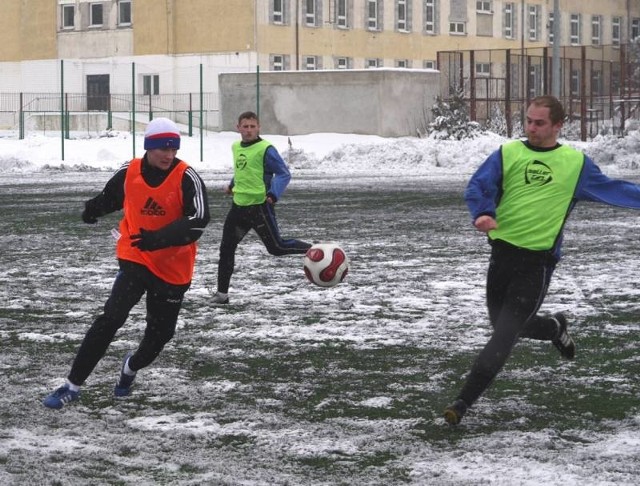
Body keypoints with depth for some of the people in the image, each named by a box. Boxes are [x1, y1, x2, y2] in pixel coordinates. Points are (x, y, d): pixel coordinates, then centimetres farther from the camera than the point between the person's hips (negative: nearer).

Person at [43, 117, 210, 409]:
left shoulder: (187, 178, -15)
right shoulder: (129, 173, -6)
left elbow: (197, 219, -27)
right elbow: (109, 197, 18)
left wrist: (159, 238, -37)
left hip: (173, 267, 0)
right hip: (135, 259, 0)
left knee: (160, 332, 9)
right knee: (111, 317, -16)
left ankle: (131, 368, 43)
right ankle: (73, 385, -9)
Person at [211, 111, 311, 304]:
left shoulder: (265, 149, -13)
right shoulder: (236, 147, 10)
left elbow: (284, 174, -15)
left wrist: (274, 194, -27)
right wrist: (232, 186, 24)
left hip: (260, 206, -7)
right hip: (239, 206, 7)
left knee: (276, 247, -5)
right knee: (226, 248, 6)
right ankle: (222, 293, 13)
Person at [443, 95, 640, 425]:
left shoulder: (575, 162, 4)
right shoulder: (507, 154, 4)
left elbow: (611, 189, 10)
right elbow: (477, 186, -4)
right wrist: (482, 213, -24)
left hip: (539, 259, -3)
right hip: (503, 252, 3)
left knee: (504, 334, -9)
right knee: (508, 325, 16)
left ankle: (464, 402, -7)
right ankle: (555, 328, 47)